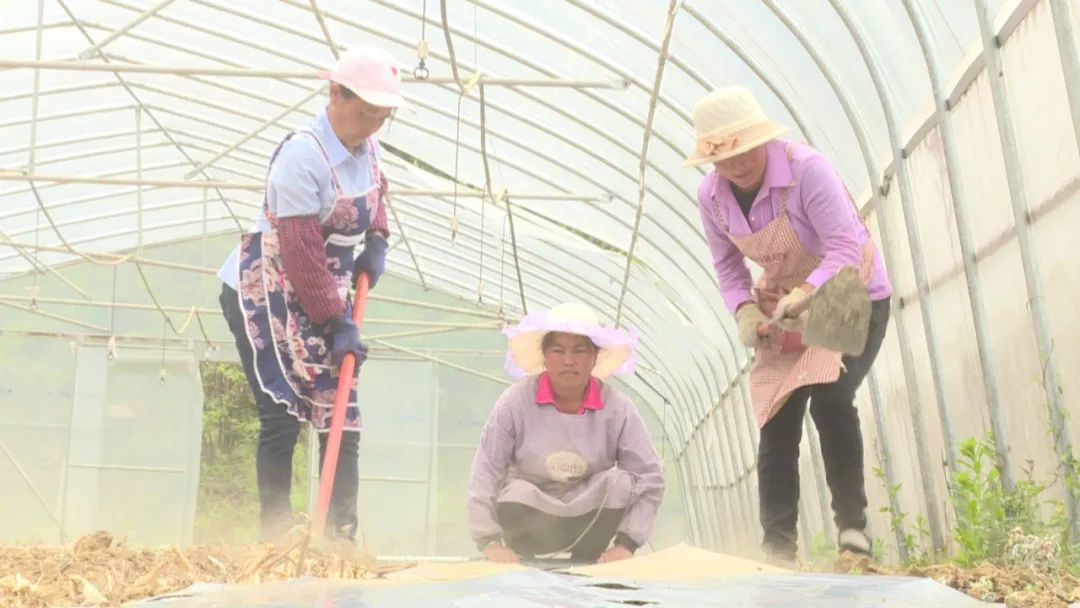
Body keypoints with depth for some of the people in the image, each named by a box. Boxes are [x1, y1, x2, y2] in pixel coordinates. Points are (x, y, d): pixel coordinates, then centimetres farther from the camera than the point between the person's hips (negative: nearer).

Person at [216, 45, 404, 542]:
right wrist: (338, 324, -22)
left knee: (342, 415, 3)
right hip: (266, 295, -8)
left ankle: (342, 537, 8)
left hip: (326, 295, 8)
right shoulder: (303, 156, -23)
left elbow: (374, 195, 24)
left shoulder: (367, 146, 1)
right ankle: (276, 540, 3)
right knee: (282, 418, -8)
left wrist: (376, 240, 6)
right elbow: (301, 254, -24)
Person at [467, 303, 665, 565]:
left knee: (620, 482, -25)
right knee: (517, 492, -32)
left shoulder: (617, 407, -15)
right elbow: (485, 473, -17)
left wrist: (626, 543, -20)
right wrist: (490, 541, -24)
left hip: (589, 517, 2)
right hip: (529, 519, -1)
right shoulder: (516, 401, -19)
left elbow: (650, 478, -12)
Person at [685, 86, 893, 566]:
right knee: (776, 420, -2)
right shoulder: (710, 196, -11)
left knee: (830, 397, -25)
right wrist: (744, 310, -17)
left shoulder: (807, 169, -27)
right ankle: (778, 547, 4)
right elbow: (727, 265, 1)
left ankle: (852, 522, -8)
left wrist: (805, 293, -46)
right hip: (783, 307, 5)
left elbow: (846, 248, -30)